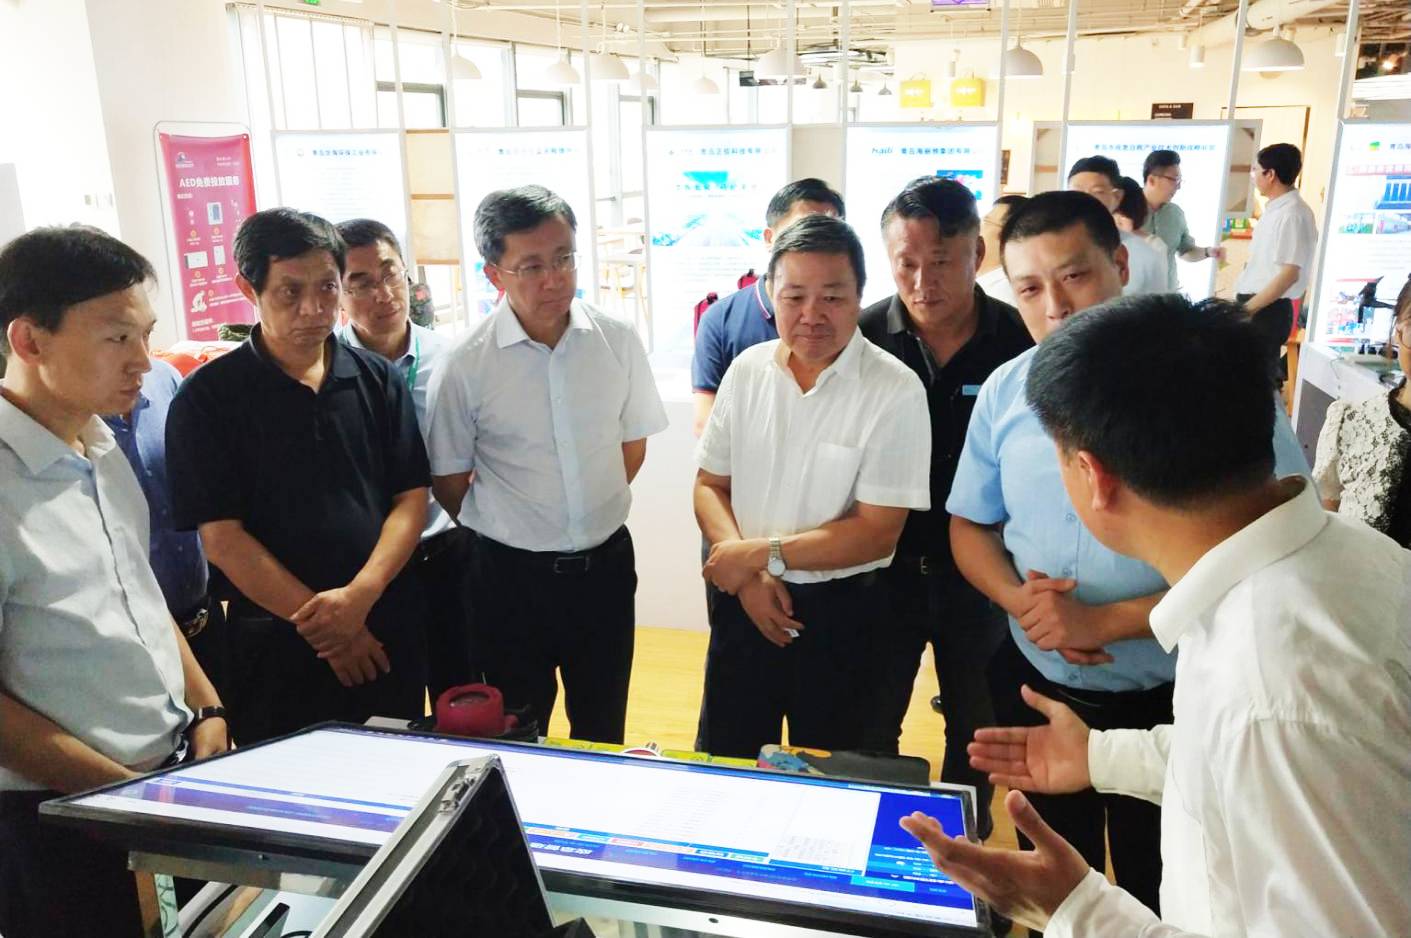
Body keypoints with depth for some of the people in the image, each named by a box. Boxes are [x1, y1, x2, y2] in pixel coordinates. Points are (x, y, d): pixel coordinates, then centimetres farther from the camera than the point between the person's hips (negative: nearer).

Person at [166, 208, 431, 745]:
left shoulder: (379, 380, 3)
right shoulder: (208, 398, -6)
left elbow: (411, 498, 1)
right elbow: (221, 537, -9)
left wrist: (360, 594, -15)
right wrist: (321, 622, -11)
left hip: (390, 631, 3)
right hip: (279, 645, -2)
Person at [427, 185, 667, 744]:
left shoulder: (617, 341, -6)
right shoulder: (465, 366, -14)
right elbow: (448, 482, -2)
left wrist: (593, 512, 9)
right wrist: (506, 528, 7)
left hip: (605, 564, 2)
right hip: (512, 573, -2)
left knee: (603, 733, 19)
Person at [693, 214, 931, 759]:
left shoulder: (895, 392, -15)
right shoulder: (747, 369, -2)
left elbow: (877, 533, -16)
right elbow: (709, 486, 3)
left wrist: (763, 553, -15)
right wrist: (748, 576, -12)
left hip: (839, 612, -3)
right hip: (744, 604, 4)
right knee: (724, 763, 19)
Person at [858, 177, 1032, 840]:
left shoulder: (1020, 343, -12)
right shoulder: (863, 339, -11)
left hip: (981, 575, 1)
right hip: (884, 568, 0)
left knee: (976, 731, 20)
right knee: (869, 729, 15)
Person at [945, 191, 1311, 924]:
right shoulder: (1005, 391, -3)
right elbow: (970, 524, 7)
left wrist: (1107, 621, -23)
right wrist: (1018, 599, -14)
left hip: (1173, 704, -3)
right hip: (1034, 686, 4)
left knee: (1162, 898, 18)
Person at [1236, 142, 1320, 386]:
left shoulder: (1292, 214, -17)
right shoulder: (1275, 209, 12)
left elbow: (1289, 274, -22)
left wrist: (1247, 309, -20)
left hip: (1267, 311, -9)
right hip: (1254, 306, 9)